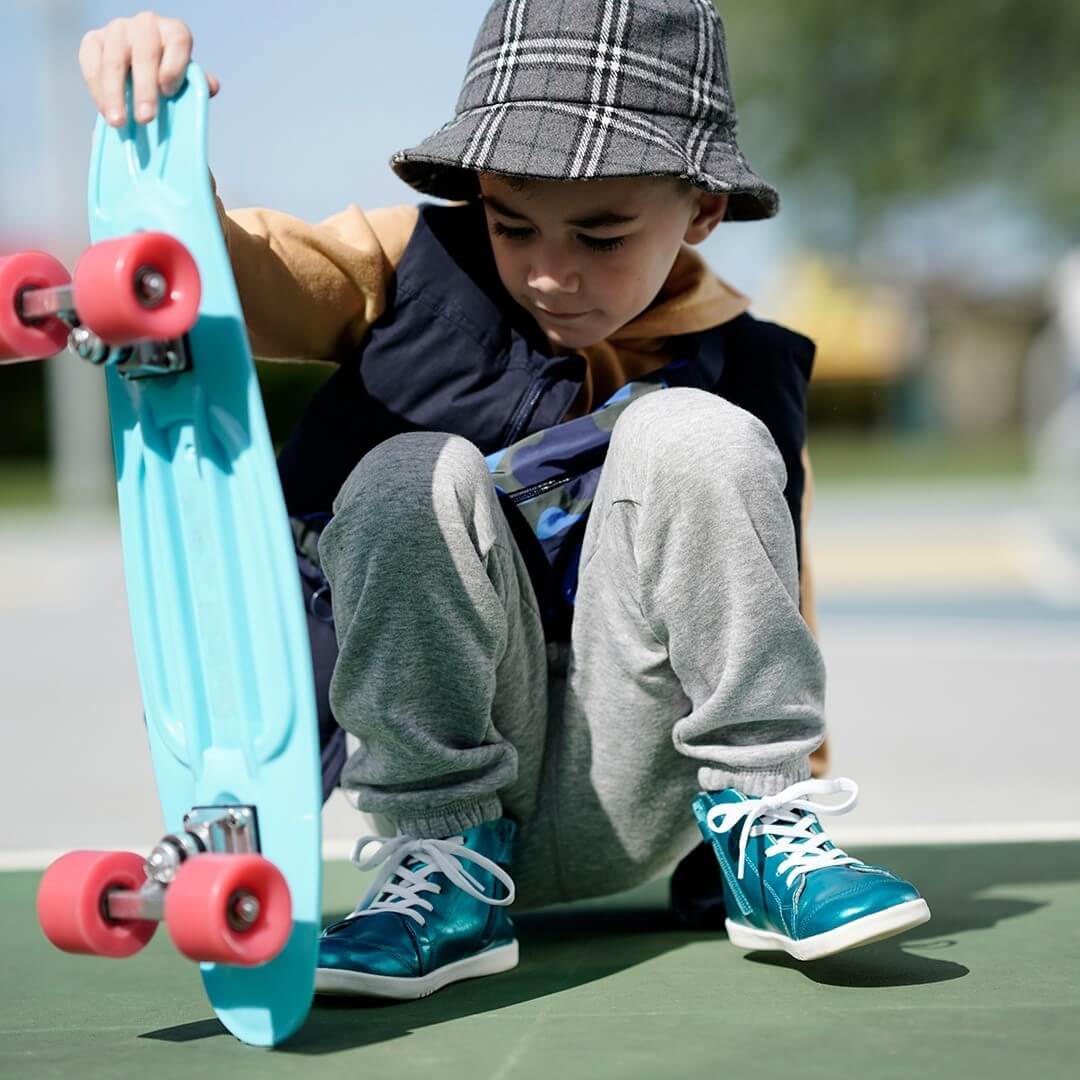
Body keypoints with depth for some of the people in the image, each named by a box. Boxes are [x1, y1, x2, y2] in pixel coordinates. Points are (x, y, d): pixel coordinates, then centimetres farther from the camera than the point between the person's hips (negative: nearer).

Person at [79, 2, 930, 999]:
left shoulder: (744, 374, 2)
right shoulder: (417, 269, 0)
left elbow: (770, 601, 10)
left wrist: (788, 788, 9)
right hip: (445, 760, 0)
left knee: (687, 434, -20)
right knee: (414, 477, -26)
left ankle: (760, 836, -14)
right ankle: (453, 868, -17)